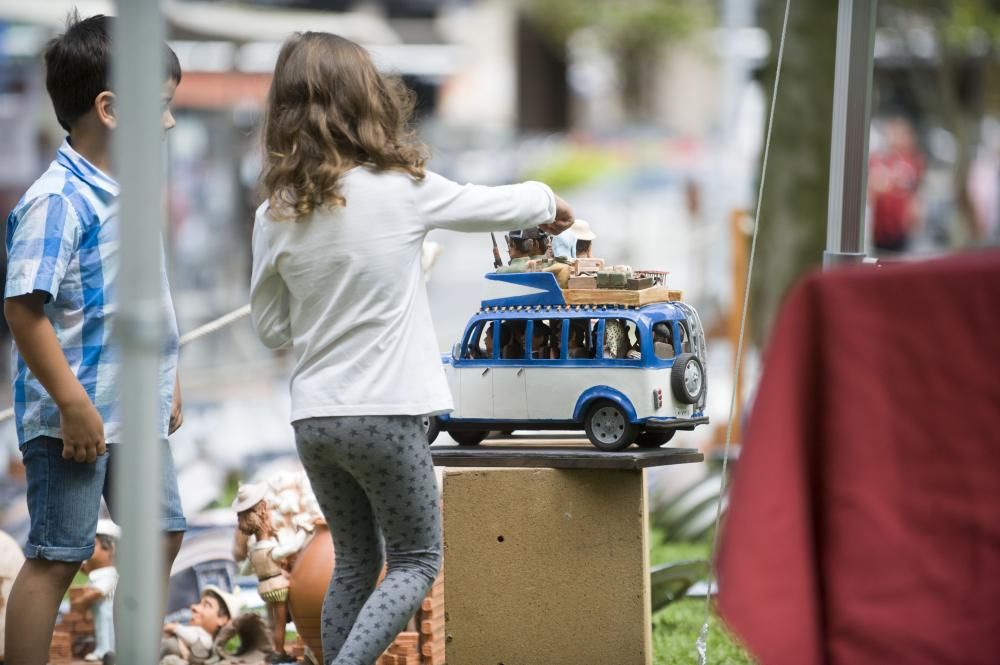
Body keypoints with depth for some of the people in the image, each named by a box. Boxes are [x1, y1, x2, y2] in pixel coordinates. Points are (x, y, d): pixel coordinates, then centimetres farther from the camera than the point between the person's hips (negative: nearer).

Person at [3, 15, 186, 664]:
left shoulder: (129, 193, 9)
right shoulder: (57, 200, -20)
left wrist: (168, 378, 21)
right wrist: (73, 404, -24)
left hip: (136, 410, 9)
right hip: (74, 417, -9)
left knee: (163, 531, 17)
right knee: (56, 557, -2)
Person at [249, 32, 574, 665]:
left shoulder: (276, 216, -2)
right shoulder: (402, 190, -11)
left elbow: (271, 326, 7)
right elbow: (497, 205, 5)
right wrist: (547, 202, 26)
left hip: (315, 417, 4)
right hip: (386, 415, -4)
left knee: (355, 560, 18)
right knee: (415, 561, 9)